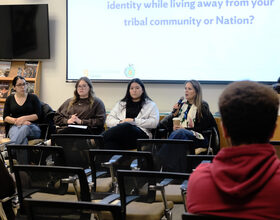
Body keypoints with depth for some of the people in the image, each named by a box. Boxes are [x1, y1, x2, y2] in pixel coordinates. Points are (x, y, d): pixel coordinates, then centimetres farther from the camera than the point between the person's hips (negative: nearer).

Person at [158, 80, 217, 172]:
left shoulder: (203, 106, 9)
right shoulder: (181, 104, 23)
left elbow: (205, 126, 0)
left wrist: (185, 128, -9)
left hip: (197, 138, -3)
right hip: (178, 133, 3)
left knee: (180, 133, -37)